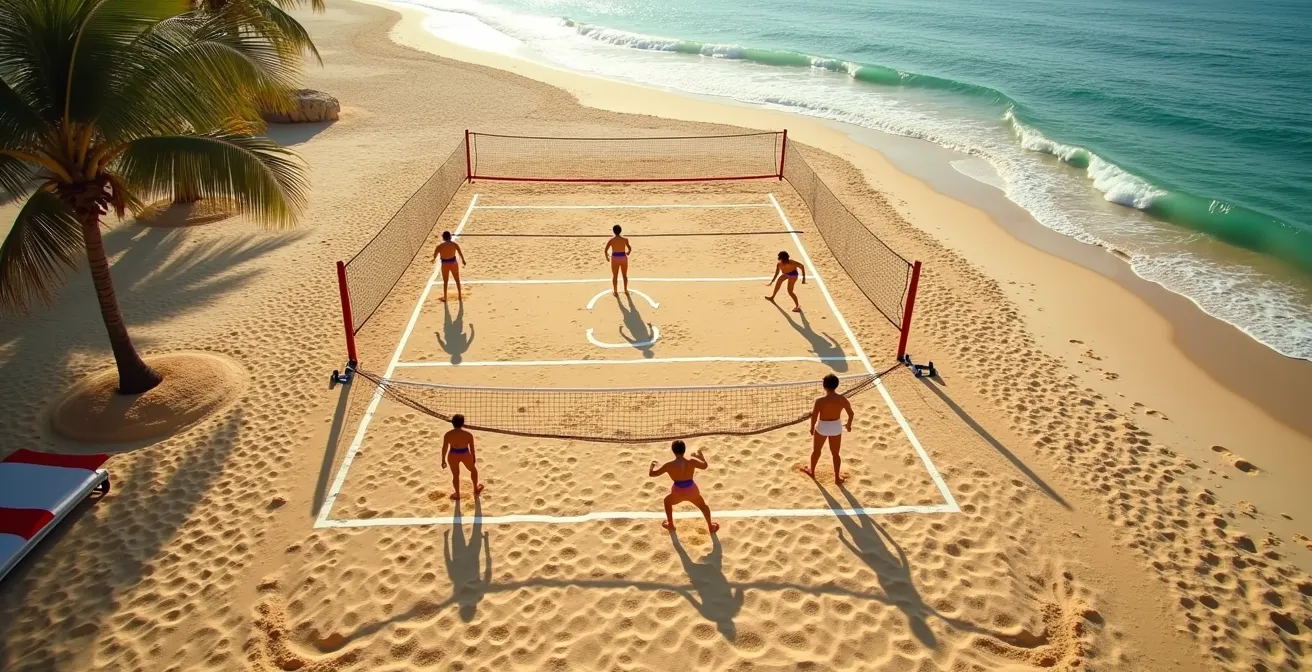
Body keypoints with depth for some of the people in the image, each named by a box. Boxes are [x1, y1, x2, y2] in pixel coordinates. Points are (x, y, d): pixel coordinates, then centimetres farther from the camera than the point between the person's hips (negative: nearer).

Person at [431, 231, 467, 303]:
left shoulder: (440, 245, -10)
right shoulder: (454, 244, -9)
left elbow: (435, 255, -3)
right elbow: (460, 252, -6)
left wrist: (434, 259, 19)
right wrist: (463, 260, 10)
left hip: (445, 264, 0)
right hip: (453, 262, 0)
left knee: (445, 282, 16)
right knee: (457, 280, 16)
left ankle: (445, 297, 23)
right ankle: (460, 296, 20)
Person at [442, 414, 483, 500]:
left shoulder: (448, 434, -14)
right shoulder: (468, 434, -15)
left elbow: (444, 448, -7)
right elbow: (472, 448, -6)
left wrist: (443, 460, 4)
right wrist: (473, 458, 8)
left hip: (453, 456, 1)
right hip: (465, 455, 0)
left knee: (455, 475, 20)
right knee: (473, 469, 26)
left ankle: (457, 494, 35)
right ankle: (476, 489, 42)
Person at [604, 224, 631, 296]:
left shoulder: (611, 240, -9)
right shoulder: (625, 239, -5)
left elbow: (606, 250, -9)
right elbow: (630, 249, 6)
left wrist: (607, 256, 10)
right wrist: (627, 253, 29)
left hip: (615, 258, -1)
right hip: (623, 258, 1)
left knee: (615, 276, 13)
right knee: (625, 275, 19)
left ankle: (615, 291, 19)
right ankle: (626, 290, 30)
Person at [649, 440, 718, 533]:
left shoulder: (669, 465, -14)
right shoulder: (691, 461, -12)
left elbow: (651, 473, -6)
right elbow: (704, 465, 7)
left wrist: (652, 465, 15)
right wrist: (700, 455, 23)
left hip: (678, 492, -1)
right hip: (691, 491, 1)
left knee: (667, 501, 33)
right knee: (703, 506, 31)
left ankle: (670, 525, 43)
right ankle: (711, 527, 42)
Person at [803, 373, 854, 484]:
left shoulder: (820, 401, -24)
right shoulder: (842, 399, -14)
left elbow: (814, 416, -17)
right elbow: (851, 413, -1)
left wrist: (812, 428, 2)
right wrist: (849, 424, 18)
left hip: (822, 427, -2)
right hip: (836, 427, 3)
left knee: (816, 451, 23)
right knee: (835, 453, 20)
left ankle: (812, 471, 44)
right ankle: (837, 478, 30)